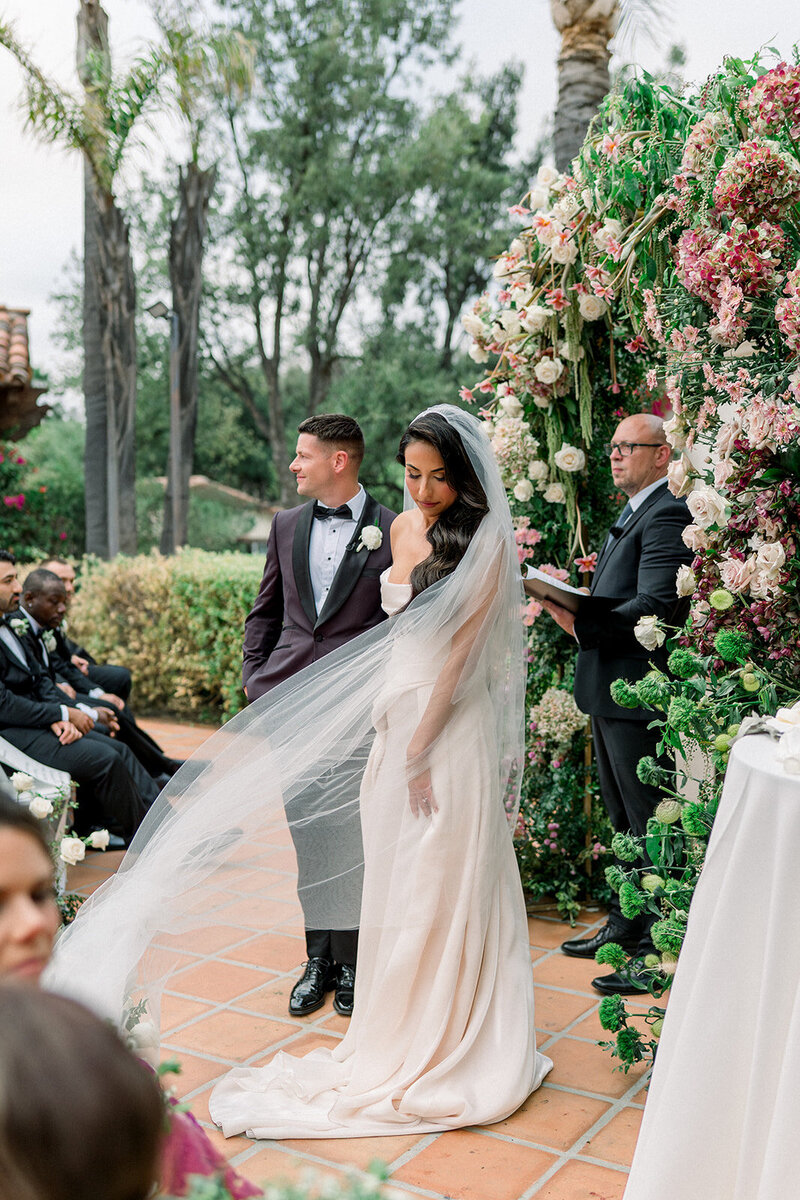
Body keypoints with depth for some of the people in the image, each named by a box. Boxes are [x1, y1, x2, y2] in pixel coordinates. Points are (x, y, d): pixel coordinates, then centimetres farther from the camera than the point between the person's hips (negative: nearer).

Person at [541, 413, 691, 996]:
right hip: (610, 688, 10)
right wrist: (574, 604, 4)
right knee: (624, 819, 19)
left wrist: (582, 625, -26)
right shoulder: (633, 513, 19)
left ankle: (660, 951, 9)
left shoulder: (667, 515, -14)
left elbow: (653, 606, -25)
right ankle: (626, 926, 33)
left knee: (651, 821, -1)